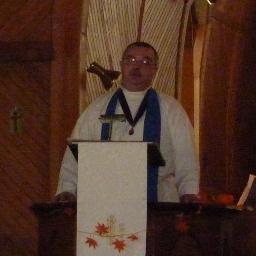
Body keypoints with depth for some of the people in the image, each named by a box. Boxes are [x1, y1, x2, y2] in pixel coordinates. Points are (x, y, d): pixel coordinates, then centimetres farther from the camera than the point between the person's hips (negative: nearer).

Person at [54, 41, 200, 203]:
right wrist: (67, 191, 0)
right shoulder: (97, 109, 14)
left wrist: (189, 193, -6)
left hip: (158, 203, -1)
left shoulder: (171, 110, 11)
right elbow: (74, 156, 12)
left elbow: (186, 159, 7)